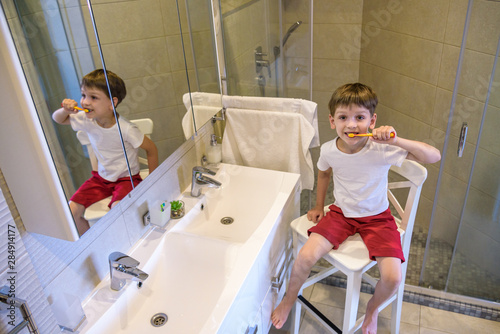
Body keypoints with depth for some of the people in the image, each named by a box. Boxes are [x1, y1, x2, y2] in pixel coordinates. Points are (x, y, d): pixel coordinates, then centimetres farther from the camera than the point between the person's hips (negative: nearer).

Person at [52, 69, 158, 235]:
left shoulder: (125, 129, -24)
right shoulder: (86, 120, -9)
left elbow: (151, 149, -12)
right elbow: (57, 119, 9)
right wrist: (66, 110, -15)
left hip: (126, 178, -5)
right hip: (101, 177, 6)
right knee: (71, 211, -9)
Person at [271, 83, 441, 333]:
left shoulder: (383, 149, -23)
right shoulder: (328, 150, -12)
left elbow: (434, 156, -25)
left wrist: (397, 141, -38)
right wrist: (318, 206, 17)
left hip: (377, 217, -1)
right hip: (341, 212, 2)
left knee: (392, 277, -18)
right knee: (305, 256, -17)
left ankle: (372, 308, 19)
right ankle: (289, 299, 16)